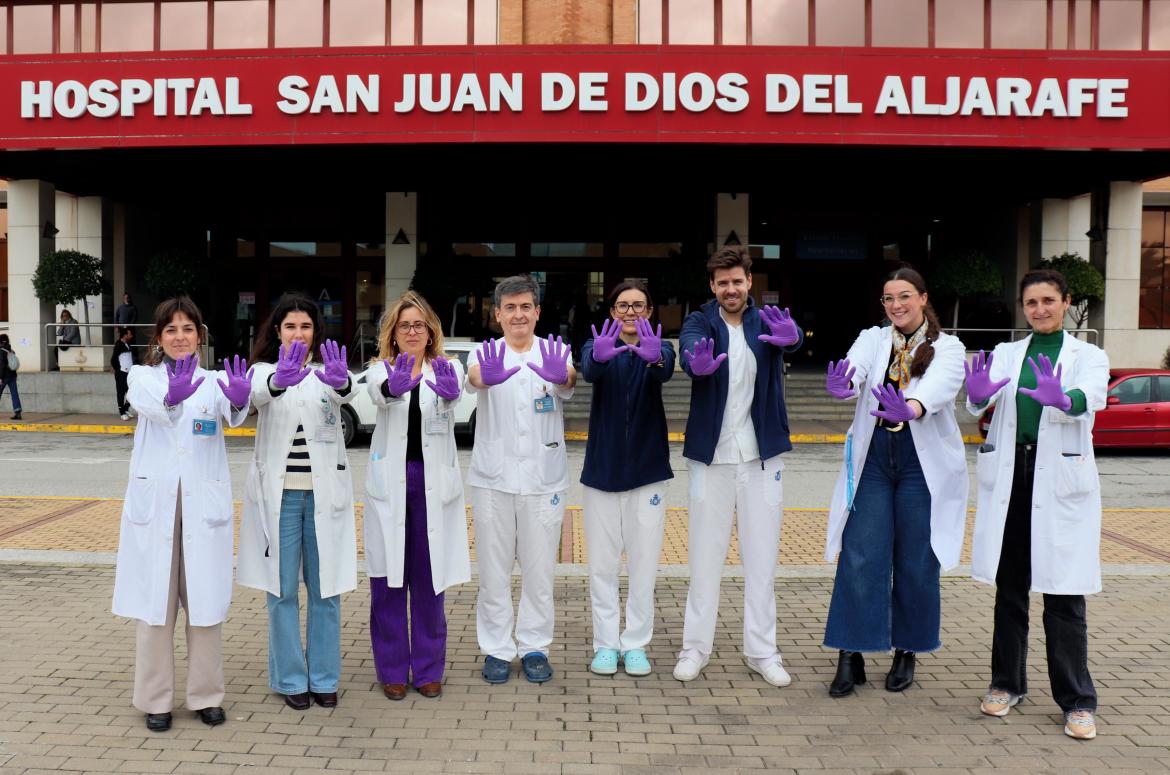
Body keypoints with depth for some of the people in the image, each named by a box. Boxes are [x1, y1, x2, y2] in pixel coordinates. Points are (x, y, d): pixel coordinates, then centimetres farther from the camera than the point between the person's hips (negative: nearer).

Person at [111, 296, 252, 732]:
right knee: (155, 603, 5)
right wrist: (172, 396, -46)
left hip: (203, 504, 0)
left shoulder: (215, 380, 5)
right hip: (153, 503, 0)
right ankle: (155, 699, 19)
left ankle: (206, 695, 20)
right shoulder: (142, 377, 4)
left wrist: (239, 400, -44)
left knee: (204, 603, 6)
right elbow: (149, 404, -21)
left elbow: (231, 415, -19)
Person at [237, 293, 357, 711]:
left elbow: (346, 394, -19)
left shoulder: (327, 370, 5)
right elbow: (258, 394, -22)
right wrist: (279, 380, -47)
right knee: (283, 590, 5)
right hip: (279, 493, 0)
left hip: (324, 492, 1)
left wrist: (341, 382, -45)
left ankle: (324, 677, 19)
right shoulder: (264, 370, 4)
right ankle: (291, 678, 17)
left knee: (325, 587, 6)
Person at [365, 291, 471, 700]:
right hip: (389, 482, 0)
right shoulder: (381, 370, 4)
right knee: (388, 578, 5)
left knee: (429, 578, 7)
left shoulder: (446, 368, 4)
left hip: (434, 482, 0)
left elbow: (456, 391, -22)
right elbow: (377, 393, -22)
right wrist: (393, 386, -47)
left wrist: (449, 389, -47)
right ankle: (393, 670, 19)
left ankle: (428, 669, 20)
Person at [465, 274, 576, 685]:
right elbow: (474, 375, -25)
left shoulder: (554, 352, 1)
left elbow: (570, 378, -23)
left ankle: (535, 647, 24)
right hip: (493, 479, 0)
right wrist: (488, 376, -50)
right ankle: (496, 649, 21)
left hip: (544, 478, 0)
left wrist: (561, 375, -49)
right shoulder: (486, 353, 0)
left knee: (539, 569, 9)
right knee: (493, 570, 8)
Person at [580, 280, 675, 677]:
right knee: (602, 564, 6)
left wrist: (654, 358, -49)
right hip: (602, 468, 0)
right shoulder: (598, 345, 2)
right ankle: (605, 644, 18)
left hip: (647, 469, 0)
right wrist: (599, 356, -49)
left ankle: (636, 644, 17)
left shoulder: (659, 348, 2)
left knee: (644, 563, 5)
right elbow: (589, 371, -23)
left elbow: (665, 371, -24)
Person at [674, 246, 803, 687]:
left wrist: (790, 337, -46)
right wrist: (698, 362, -49)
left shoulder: (767, 320, 3)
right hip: (711, 455, -1)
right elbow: (690, 348, -24)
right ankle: (695, 647, 17)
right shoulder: (700, 322, 0)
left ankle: (762, 651, 18)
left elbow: (793, 340, -21)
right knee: (705, 555, 6)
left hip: (761, 455, 1)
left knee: (762, 556, 7)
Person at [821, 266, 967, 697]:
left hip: (924, 464, -1)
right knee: (859, 559, -3)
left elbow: (939, 387, -22)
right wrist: (840, 387, -40)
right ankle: (851, 656, 6)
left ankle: (907, 653, 22)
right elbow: (854, 368, -15)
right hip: (872, 458, 1)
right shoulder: (872, 339, 8)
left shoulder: (947, 348, 1)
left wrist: (910, 408, -44)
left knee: (916, 563, 5)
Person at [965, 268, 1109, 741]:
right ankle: (1007, 683, 23)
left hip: (1061, 480, -2)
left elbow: (1090, 396, -18)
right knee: (1009, 587, 10)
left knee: (1063, 593, -2)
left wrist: (1063, 400, -41)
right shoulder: (1005, 354, 11)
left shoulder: (1089, 356, 6)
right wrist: (977, 395, -33)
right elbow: (981, 402, -9)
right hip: (1008, 477, 2)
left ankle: (1077, 701, 8)